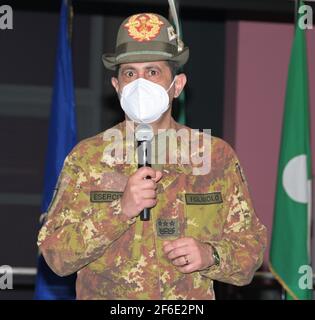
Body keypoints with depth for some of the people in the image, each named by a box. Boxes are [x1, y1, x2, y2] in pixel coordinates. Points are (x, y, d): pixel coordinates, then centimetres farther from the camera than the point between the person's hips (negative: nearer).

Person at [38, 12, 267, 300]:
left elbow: (250, 250, 7)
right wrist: (121, 209, -15)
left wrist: (210, 256, -12)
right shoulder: (86, 158, 3)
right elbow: (56, 256, -3)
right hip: (104, 297, -1)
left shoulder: (218, 157, 4)